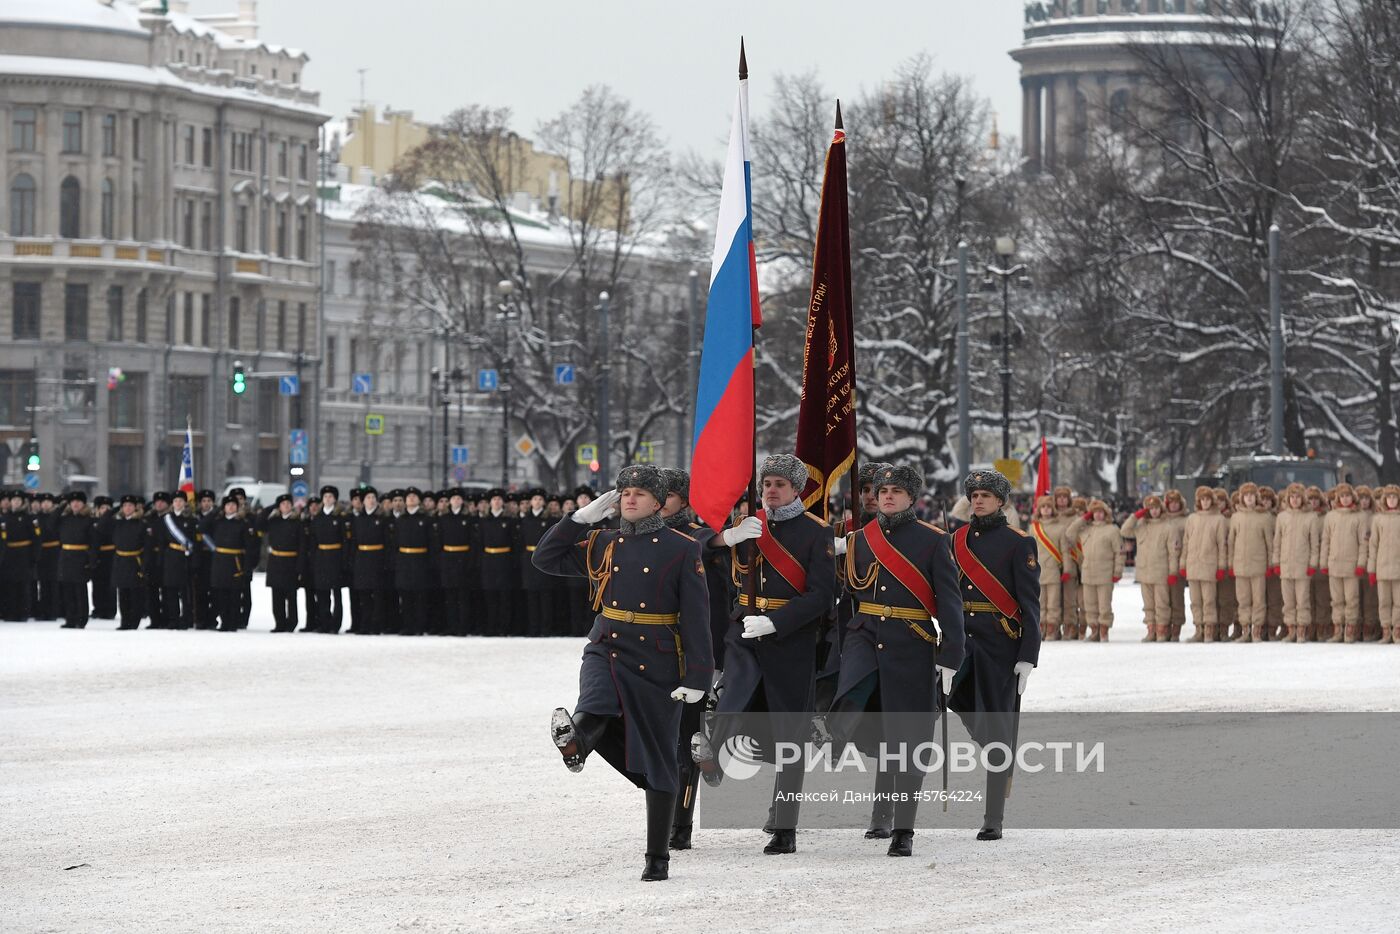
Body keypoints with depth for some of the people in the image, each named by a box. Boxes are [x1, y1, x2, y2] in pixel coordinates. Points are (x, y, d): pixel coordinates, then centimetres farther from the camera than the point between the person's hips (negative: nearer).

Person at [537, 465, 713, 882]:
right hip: (606, 652, 4)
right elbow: (545, 558, 9)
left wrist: (696, 677, -15)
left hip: (657, 664, -3)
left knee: (658, 762, 2)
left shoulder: (682, 549, -4)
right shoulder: (602, 544, 7)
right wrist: (583, 517, 1)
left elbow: (696, 616, -8)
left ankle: (658, 858, 8)